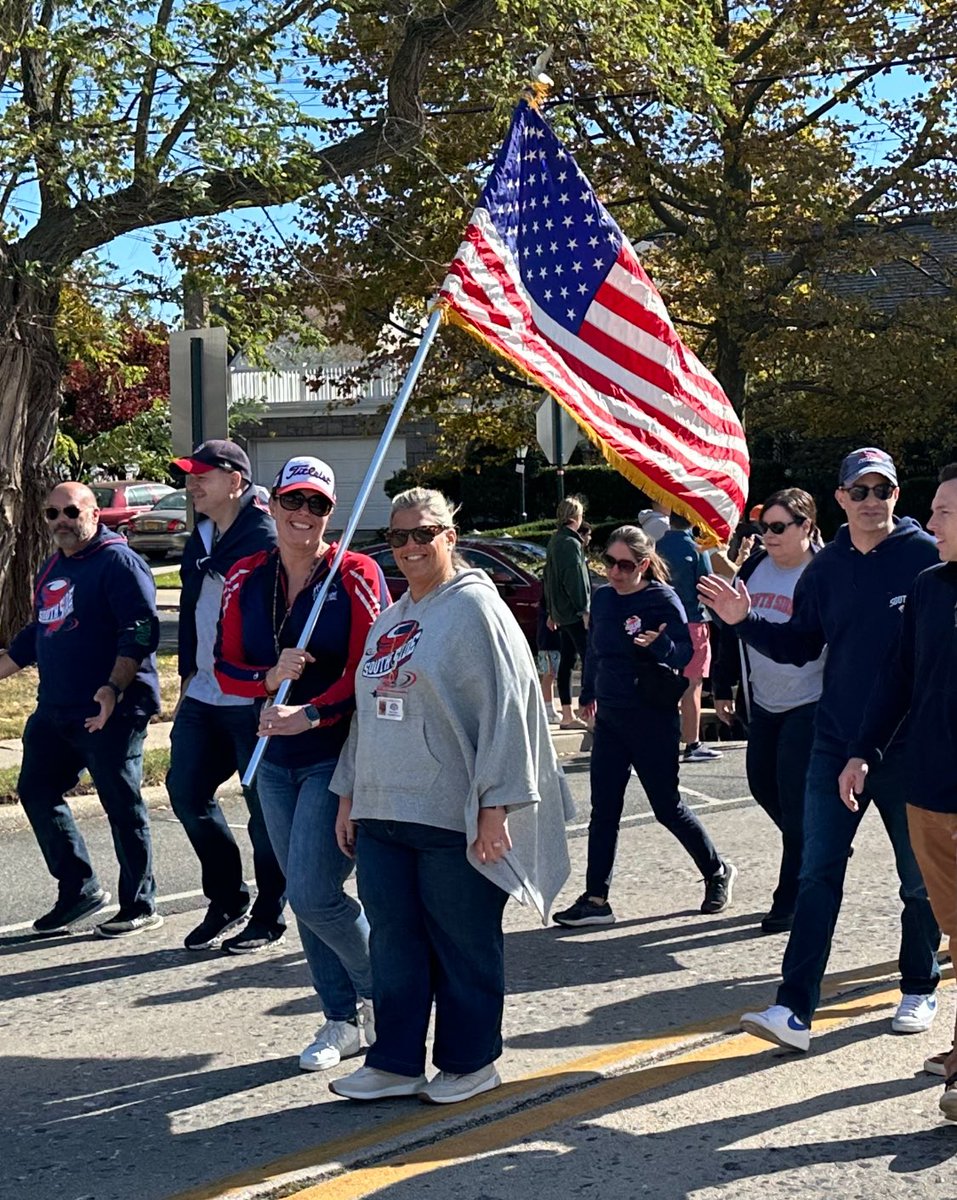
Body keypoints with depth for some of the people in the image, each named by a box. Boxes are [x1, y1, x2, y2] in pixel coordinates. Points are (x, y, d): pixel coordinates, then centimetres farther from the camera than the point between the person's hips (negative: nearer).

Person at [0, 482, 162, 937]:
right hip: (54, 711, 9)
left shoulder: (118, 562, -10)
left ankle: (140, 908, 12)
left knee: (122, 807, -1)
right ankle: (79, 890, 23)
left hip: (111, 712, -9)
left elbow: (141, 631, -19)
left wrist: (114, 688, -29)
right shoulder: (51, 568, 17)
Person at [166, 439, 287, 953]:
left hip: (254, 699, -9)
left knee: (264, 806, 2)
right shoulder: (201, 538, 13)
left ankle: (268, 916, 17)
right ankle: (227, 900, 25)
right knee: (186, 791, 10)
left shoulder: (264, 538, -13)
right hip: (204, 695, 9)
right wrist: (188, 674, 18)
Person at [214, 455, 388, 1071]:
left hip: (338, 754, -6)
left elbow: (367, 669, -13)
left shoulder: (356, 575, -8)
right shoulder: (246, 580, 7)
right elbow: (226, 668, 6)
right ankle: (344, 1020, 25)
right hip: (275, 760, 6)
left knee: (314, 893, -11)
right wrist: (270, 678, -15)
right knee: (304, 897, 10)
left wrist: (310, 714, -24)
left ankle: (385, 994, 15)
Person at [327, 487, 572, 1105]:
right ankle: (396, 1062, 22)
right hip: (382, 815, 7)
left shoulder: (474, 608, -7)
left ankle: (469, 1062, 20)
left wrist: (495, 807, -17)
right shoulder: (390, 619, 17)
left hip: (452, 818, -7)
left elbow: (505, 711, -13)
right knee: (394, 941, 11)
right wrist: (349, 794, 19)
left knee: (463, 943, 5)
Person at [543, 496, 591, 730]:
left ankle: (567, 716, 14)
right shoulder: (571, 543, -13)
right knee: (588, 658, -10)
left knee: (567, 661, 10)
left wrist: (551, 610, 25)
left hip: (560, 611, 9)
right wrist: (584, 609, -18)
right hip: (574, 613, -9)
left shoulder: (554, 541, 15)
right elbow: (576, 578, -19)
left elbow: (548, 577, 21)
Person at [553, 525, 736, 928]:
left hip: (652, 720, -6)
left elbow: (686, 650, -19)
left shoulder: (662, 600, -12)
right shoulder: (602, 598, 6)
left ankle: (718, 871, 27)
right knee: (603, 810, 4)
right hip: (609, 718, 6)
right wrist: (589, 693, 24)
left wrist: (660, 645, -38)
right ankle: (595, 899, 9)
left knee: (667, 806, 4)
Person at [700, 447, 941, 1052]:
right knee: (818, 877, -2)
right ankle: (796, 1010, -2)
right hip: (836, 746, 3)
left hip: (910, 750, -3)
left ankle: (919, 989, 32)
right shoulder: (826, 569, 6)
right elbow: (801, 645, 11)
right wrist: (746, 622, -3)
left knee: (920, 880, 12)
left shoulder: (927, 557, -6)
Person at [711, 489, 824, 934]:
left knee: (795, 801, -3)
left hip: (808, 706, -7)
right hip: (762, 704, 7)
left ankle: (790, 900, 8)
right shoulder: (754, 568, 5)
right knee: (762, 784, 13)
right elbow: (731, 628, 14)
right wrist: (724, 687, 14)